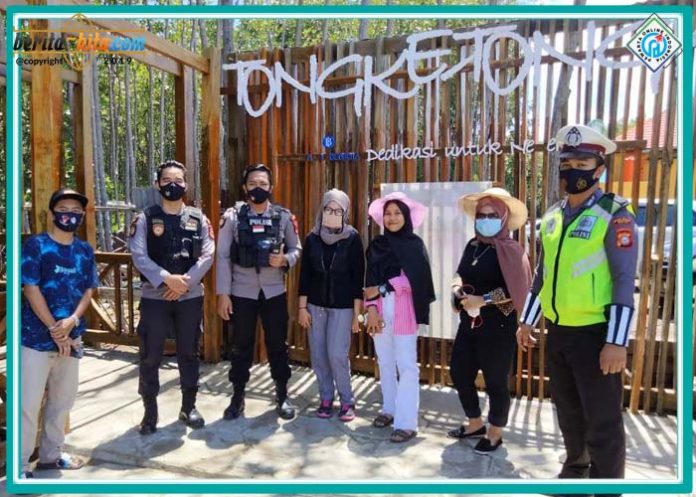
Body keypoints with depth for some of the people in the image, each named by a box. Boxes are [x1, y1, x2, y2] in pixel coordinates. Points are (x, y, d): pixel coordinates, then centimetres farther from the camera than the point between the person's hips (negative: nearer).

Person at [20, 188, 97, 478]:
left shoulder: (85, 251, 7)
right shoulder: (35, 245, -7)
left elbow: (88, 291, 7)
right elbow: (30, 289, -11)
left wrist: (72, 321, -11)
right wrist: (54, 330, -12)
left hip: (71, 336, 5)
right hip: (35, 337, -5)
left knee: (63, 400, 15)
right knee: (28, 403, 0)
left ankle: (51, 455, 31)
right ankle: (19, 465, 14)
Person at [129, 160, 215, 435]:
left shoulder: (198, 218, 4)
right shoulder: (145, 218, 0)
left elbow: (207, 256, -4)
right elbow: (138, 256, -10)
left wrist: (185, 282, -15)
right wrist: (167, 279, -21)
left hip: (191, 297, 1)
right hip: (154, 297, -1)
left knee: (189, 354, 11)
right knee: (150, 357, 4)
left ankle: (189, 406, 26)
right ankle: (150, 411, 21)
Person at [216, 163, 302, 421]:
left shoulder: (284, 216, -1)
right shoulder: (232, 217, -3)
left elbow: (296, 249, 6)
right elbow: (222, 257, -4)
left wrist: (285, 260, -17)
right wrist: (223, 293, -7)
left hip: (274, 292, 1)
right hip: (241, 292, 0)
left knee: (277, 344, 11)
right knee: (240, 346, 11)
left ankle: (282, 396, 27)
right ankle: (237, 397, 28)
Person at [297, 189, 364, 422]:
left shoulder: (352, 238, -5)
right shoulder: (312, 238, 2)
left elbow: (358, 277, -5)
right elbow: (305, 274, 4)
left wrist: (357, 313, -7)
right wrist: (302, 307, 1)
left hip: (342, 306, -3)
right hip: (316, 305, 3)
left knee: (337, 355, -6)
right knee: (318, 355, 6)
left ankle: (347, 401, 14)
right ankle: (326, 398, 24)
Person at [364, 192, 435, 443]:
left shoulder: (414, 244, 0)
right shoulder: (376, 245, 10)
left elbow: (413, 280, -10)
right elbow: (370, 281, 4)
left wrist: (381, 289, -9)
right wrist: (371, 308, -9)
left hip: (404, 308, -4)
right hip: (380, 308, 4)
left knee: (406, 364, -4)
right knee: (385, 362, 12)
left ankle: (407, 422, 1)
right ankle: (389, 409, 27)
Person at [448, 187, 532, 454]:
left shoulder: (510, 250, -12)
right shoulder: (472, 245, 8)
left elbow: (515, 288, -21)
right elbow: (460, 275, 19)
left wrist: (483, 300, -22)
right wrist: (459, 291, -2)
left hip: (498, 327, -7)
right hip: (469, 323, 7)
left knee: (496, 381, 6)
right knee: (459, 372, 13)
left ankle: (495, 434, 27)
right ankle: (475, 424, 34)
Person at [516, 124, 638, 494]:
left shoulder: (615, 215, -10)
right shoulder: (552, 217, 9)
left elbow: (624, 282, -15)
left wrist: (616, 342, -18)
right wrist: (527, 321, 15)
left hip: (595, 333, -6)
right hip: (558, 332, 7)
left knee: (603, 422, 4)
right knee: (568, 411, 21)